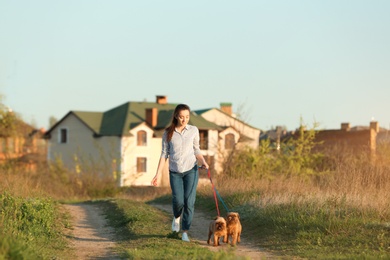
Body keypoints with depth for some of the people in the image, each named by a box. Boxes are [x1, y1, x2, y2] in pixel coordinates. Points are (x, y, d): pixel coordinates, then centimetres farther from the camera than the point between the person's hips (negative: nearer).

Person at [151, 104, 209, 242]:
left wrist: (203, 162, -9)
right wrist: (158, 174, -1)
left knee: (189, 201, -9)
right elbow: (164, 154, 3)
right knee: (178, 201, -11)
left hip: (191, 169, 0)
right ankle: (176, 217, 24)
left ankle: (185, 232, 3)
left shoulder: (194, 130, 2)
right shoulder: (168, 133, 0)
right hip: (175, 172, 0)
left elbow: (196, 150, 10)